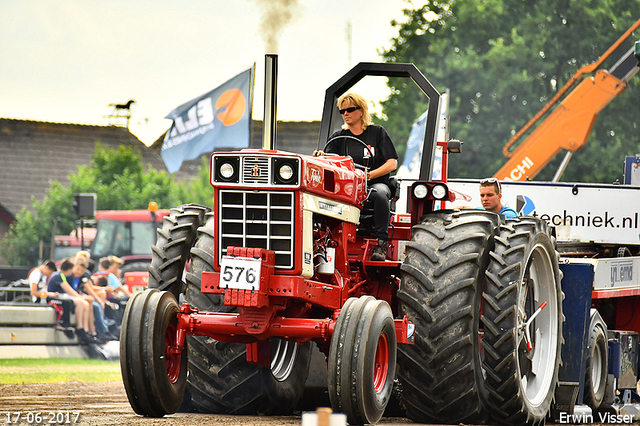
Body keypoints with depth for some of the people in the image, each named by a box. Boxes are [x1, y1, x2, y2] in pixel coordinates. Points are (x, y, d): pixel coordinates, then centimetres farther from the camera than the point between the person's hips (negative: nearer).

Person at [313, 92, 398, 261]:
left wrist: (369, 175, -15)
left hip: (376, 183, -2)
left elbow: (392, 163, 0)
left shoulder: (377, 132, 9)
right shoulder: (338, 137, 16)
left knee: (380, 193, -39)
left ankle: (381, 242, -34)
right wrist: (321, 157, -25)